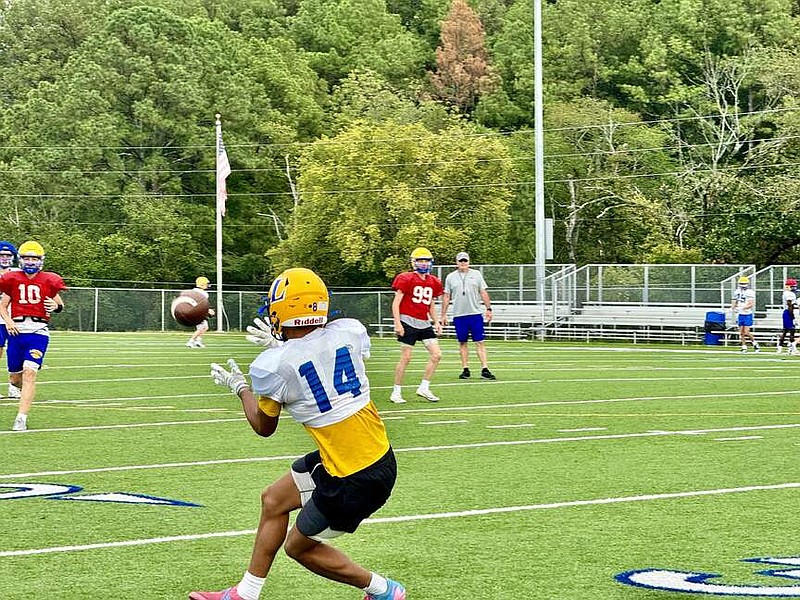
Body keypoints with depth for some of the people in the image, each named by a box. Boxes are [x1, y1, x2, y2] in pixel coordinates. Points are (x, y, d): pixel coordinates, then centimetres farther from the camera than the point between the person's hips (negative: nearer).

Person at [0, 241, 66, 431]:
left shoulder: (49, 281, 5)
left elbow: (59, 303, 17)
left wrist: (56, 306, -6)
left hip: (38, 331, -2)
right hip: (17, 330, 2)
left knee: (29, 373, -16)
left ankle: (21, 418, -15)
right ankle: (27, 391, 43)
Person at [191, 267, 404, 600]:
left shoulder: (272, 366, -18)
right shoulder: (349, 332, -6)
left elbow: (264, 427, 4)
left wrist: (240, 388, 20)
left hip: (356, 479, -7)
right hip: (379, 452, 7)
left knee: (299, 546, 16)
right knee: (273, 500, 21)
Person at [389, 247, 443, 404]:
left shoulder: (433, 282, 12)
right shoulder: (406, 279, -8)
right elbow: (396, 302, -8)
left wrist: (436, 322, 14)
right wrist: (397, 323, -15)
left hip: (424, 323, 7)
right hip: (408, 322, -7)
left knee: (436, 355, -2)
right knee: (405, 357, -5)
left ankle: (424, 388, 8)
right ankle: (396, 392, 5)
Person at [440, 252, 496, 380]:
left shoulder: (476, 274, 7)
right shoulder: (450, 277, 9)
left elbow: (483, 293, 8)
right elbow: (446, 296, 12)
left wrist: (488, 308, 1)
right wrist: (443, 314, 8)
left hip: (475, 313, -1)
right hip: (458, 315, 1)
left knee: (480, 342, -5)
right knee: (462, 343, 5)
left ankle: (485, 369, -9)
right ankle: (465, 369, 11)